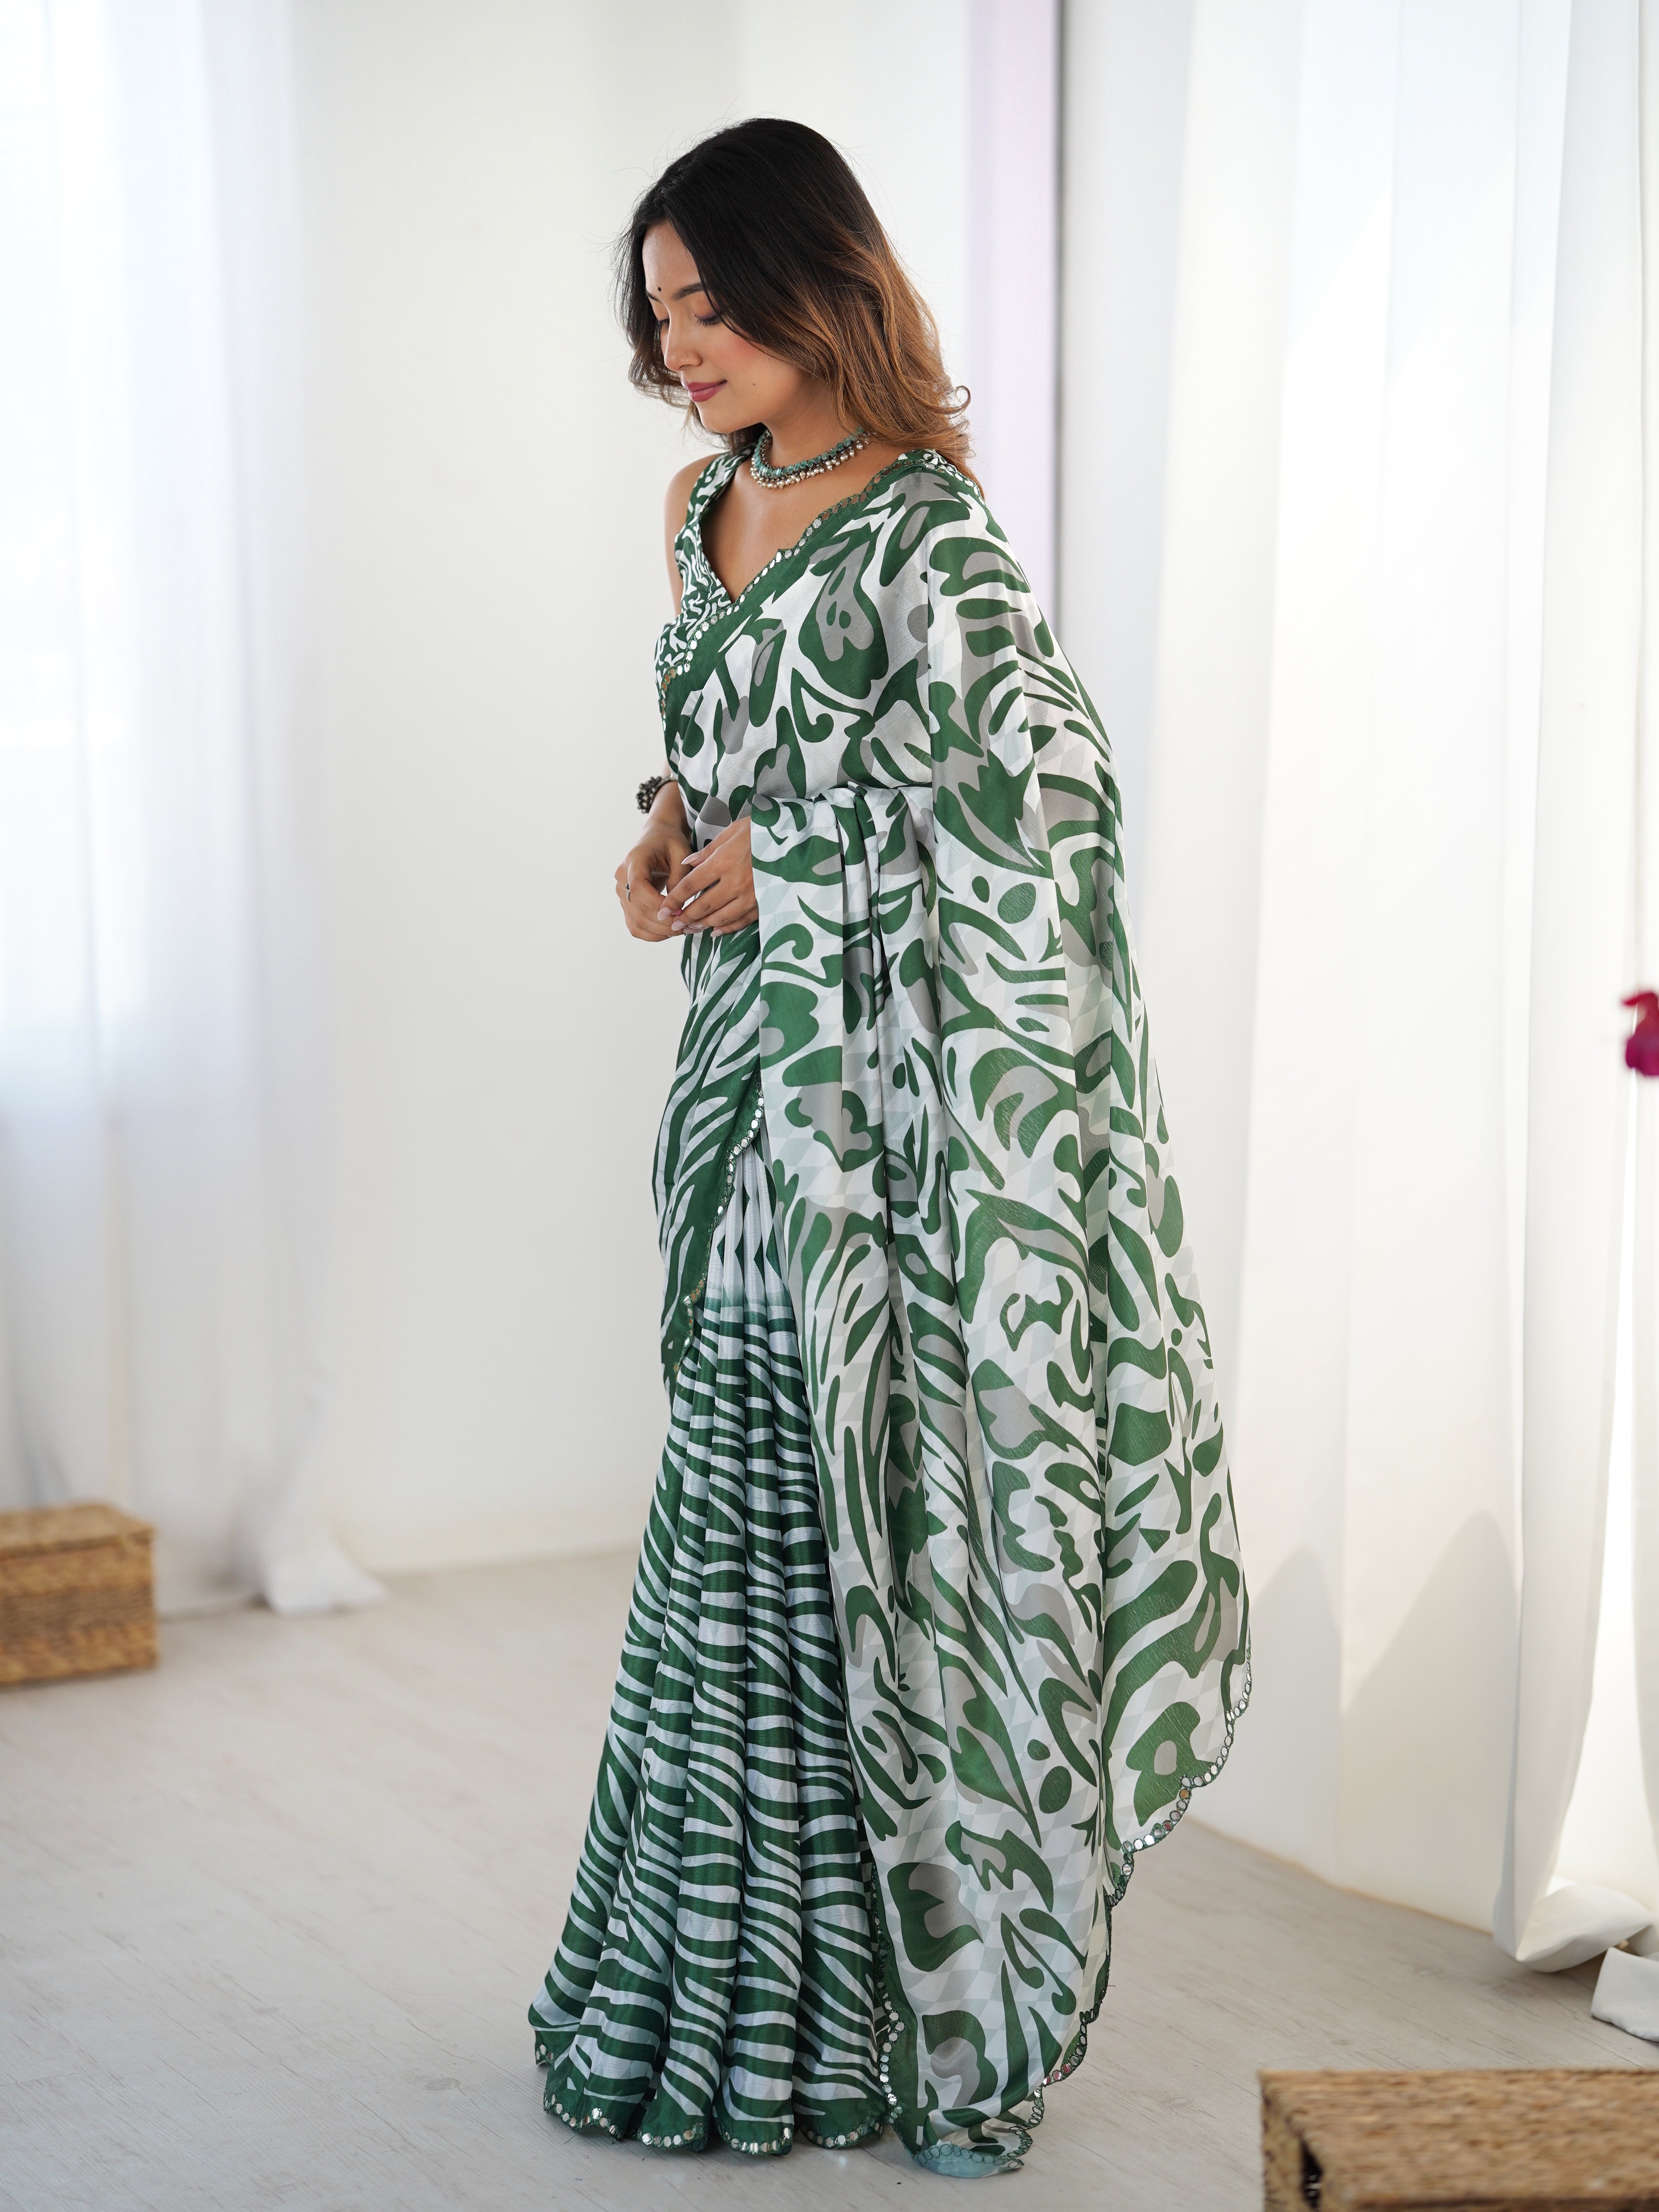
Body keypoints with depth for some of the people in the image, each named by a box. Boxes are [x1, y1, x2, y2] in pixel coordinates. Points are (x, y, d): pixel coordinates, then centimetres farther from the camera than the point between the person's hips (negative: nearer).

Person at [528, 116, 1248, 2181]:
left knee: (876, 1517, -1)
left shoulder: (921, 526, -13)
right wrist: (671, 830, 4)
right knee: (744, 1511, 12)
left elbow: (1052, 790, -23)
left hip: (883, 1079, -8)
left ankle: (924, 2005, 13)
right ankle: (744, 1985, 25)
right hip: (752, 1068, 8)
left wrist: (786, 874, -15)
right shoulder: (710, 510, 13)